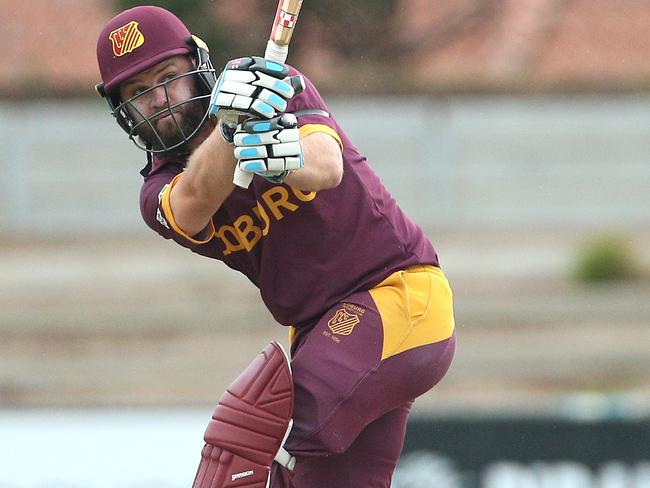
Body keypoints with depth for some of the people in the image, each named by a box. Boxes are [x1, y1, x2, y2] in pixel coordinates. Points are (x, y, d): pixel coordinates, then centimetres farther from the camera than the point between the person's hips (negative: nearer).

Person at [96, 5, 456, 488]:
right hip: (320, 329, 7)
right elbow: (197, 199, -23)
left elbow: (328, 169, -24)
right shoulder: (162, 192, 2)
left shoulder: (284, 89, -6)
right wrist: (229, 124, -41)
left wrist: (293, 155, -47)